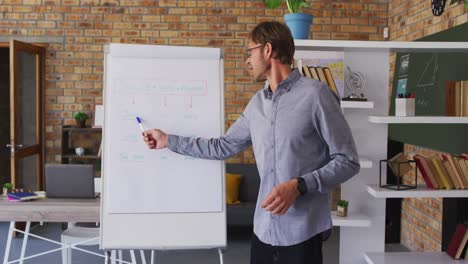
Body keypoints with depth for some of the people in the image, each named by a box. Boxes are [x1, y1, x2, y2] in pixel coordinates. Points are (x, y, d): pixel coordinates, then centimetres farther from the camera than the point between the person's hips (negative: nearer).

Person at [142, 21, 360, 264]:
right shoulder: (257, 102, 11)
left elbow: (347, 161, -10)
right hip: (263, 227, 6)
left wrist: (299, 186, -21)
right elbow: (224, 147, 20)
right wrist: (168, 141, 22)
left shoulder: (315, 95, -11)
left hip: (301, 231, -6)